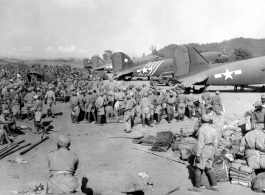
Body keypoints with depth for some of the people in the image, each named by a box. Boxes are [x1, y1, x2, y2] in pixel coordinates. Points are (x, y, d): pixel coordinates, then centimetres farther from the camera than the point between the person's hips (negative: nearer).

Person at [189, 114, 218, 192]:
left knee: (198, 168, 4)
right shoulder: (213, 129, 3)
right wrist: (213, 152, 20)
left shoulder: (201, 129, -19)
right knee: (208, 168, 17)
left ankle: (197, 187, 10)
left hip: (203, 151, -7)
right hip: (210, 150, 8)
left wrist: (198, 155, -17)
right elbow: (215, 142, 9)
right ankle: (214, 186, 18)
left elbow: (200, 144, -21)